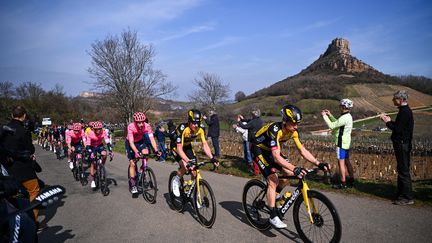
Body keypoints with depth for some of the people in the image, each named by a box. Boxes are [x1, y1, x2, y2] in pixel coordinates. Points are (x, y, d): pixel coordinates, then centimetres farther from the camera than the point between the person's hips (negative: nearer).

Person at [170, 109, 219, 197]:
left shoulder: (200, 129, -23)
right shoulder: (183, 128, -37)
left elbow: (205, 145, -21)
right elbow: (179, 148, -40)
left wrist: (212, 158, -34)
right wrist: (188, 161, -52)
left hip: (187, 146, 4)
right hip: (176, 147, -4)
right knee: (185, 166, -27)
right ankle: (176, 181, 3)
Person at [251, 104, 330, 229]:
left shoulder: (293, 131, -13)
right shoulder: (275, 130, -36)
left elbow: (302, 150, -10)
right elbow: (277, 158, -43)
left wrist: (319, 163, -21)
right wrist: (295, 169, -52)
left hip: (271, 150, 8)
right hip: (259, 150, -8)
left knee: (290, 174, -3)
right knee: (273, 180, -18)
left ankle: (274, 195, 22)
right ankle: (273, 217, -9)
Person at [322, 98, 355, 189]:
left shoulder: (344, 118, -21)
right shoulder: (348, 116, 11)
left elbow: (332, 125, -22)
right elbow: (337, 123, 19)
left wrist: (324, 116, -12)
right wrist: (330, 115, 13)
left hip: (341, 143, -10)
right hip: (346, 143, 10)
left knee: (341, 162, -3)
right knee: (347, 161, 16)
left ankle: (343, 184, 2)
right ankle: (351, 181, 23)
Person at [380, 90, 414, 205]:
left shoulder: (404, 112, -17)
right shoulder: (406, 110, 15)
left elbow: (398, 129, -21)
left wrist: (387, 122, -9)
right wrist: (390, 121, 8)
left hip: (402, 144, -11)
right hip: (403, 144, 11)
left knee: (403, 171, -5)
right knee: (402, 170, 15)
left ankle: (407, 198, 1)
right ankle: (402, 194, 24)